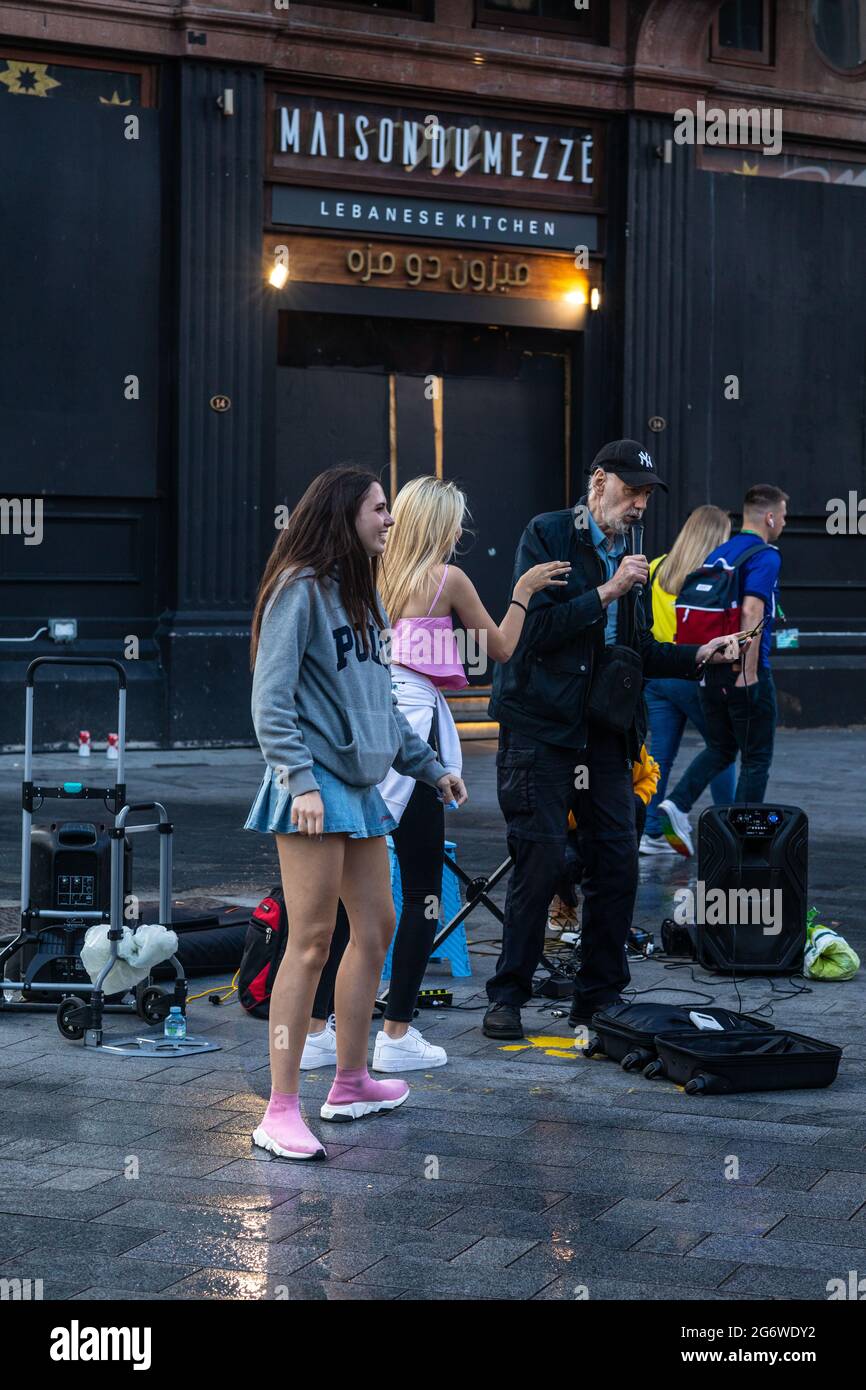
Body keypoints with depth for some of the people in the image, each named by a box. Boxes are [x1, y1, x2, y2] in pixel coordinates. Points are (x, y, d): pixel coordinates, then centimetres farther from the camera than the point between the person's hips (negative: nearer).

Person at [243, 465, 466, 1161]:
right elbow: (271, 700, -15)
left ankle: (351, 1083, 26)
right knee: (312, 940, -11)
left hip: (360, 785, 9)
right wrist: (301, 780, -22)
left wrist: (429, 766, 25)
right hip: (314, 786, -9)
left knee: (376, 927, 13)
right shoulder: (300, 589, -10)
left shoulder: (362, 594, 18)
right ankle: (281, 1112, -8)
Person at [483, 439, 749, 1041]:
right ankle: (508, 996, 6)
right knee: (541, 860, -7)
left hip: (605, 731, 6)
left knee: (618, 862, 2)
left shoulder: (629, 553, 15)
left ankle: (601, 998, 14)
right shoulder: (547, 535, -4)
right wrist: (607, 592, -17)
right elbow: (534, 628, -15)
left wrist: (698, 656, 5)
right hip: (541, 725, -6)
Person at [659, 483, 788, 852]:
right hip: (746, 672, -7)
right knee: (756, 758, 5)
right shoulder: (765, 555, -12)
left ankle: (677, 805, 0)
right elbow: (751, 611, -25)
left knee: (720, 748, 19)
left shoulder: (717, 555, 12)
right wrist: (749, 672, -25)